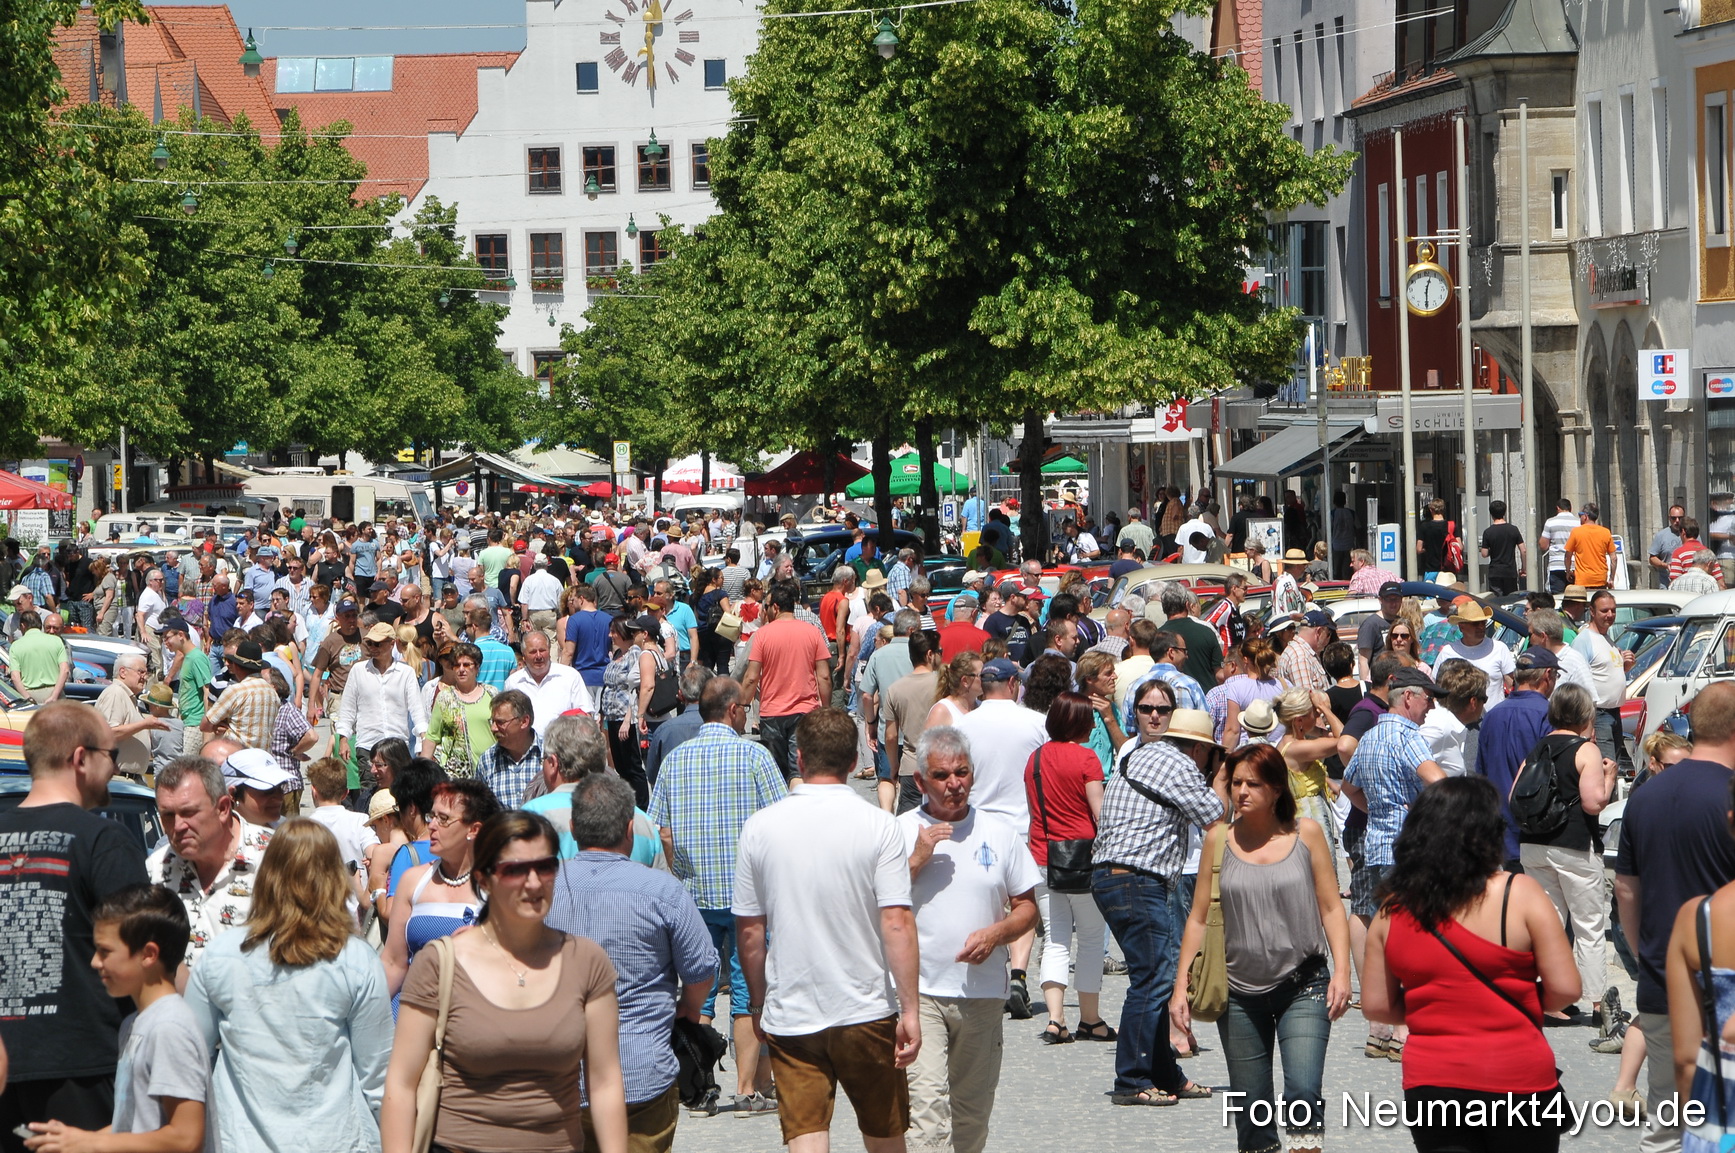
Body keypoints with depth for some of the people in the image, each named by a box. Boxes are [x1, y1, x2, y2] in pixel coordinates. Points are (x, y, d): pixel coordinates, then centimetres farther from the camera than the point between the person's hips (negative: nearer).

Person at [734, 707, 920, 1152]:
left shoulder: (760, 828, -3)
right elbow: (897, 923, -14)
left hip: (789, 1016, 1)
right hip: (867, 1012, -1)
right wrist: (910, 1010, -10)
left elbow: (749, 931, 2)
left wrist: (758, 1003, 15)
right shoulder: (878, 826, -9)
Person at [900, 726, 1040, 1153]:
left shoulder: (1001, 834, 8)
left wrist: (996, 933, -10)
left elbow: (1027, 908, 11)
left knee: (972, 1114, 11)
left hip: (982, 993, 3)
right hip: (918, 990, -3)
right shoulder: (899, 833, 2)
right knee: (925, 1102, -18)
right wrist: (917, 859, -14)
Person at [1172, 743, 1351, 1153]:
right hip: (1240, 992, 2)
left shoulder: (1306, 834, 1)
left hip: (1302, 986, -2)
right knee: (1251, 1109, 4)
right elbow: (1199, 918, 9)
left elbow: (1331, 907, 3)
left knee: (1302, 1095, -19)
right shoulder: (1219, 840, 4)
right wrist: (1181, 986, 4)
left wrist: (1341, 972, -8)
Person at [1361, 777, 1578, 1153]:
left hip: (1428, 1082, 3)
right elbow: (1564, 989, -9)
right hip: (1517, 1080, -3)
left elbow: (1376, 1005, 5)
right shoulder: (1520, 895, -9)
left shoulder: (1393, 910, 2)